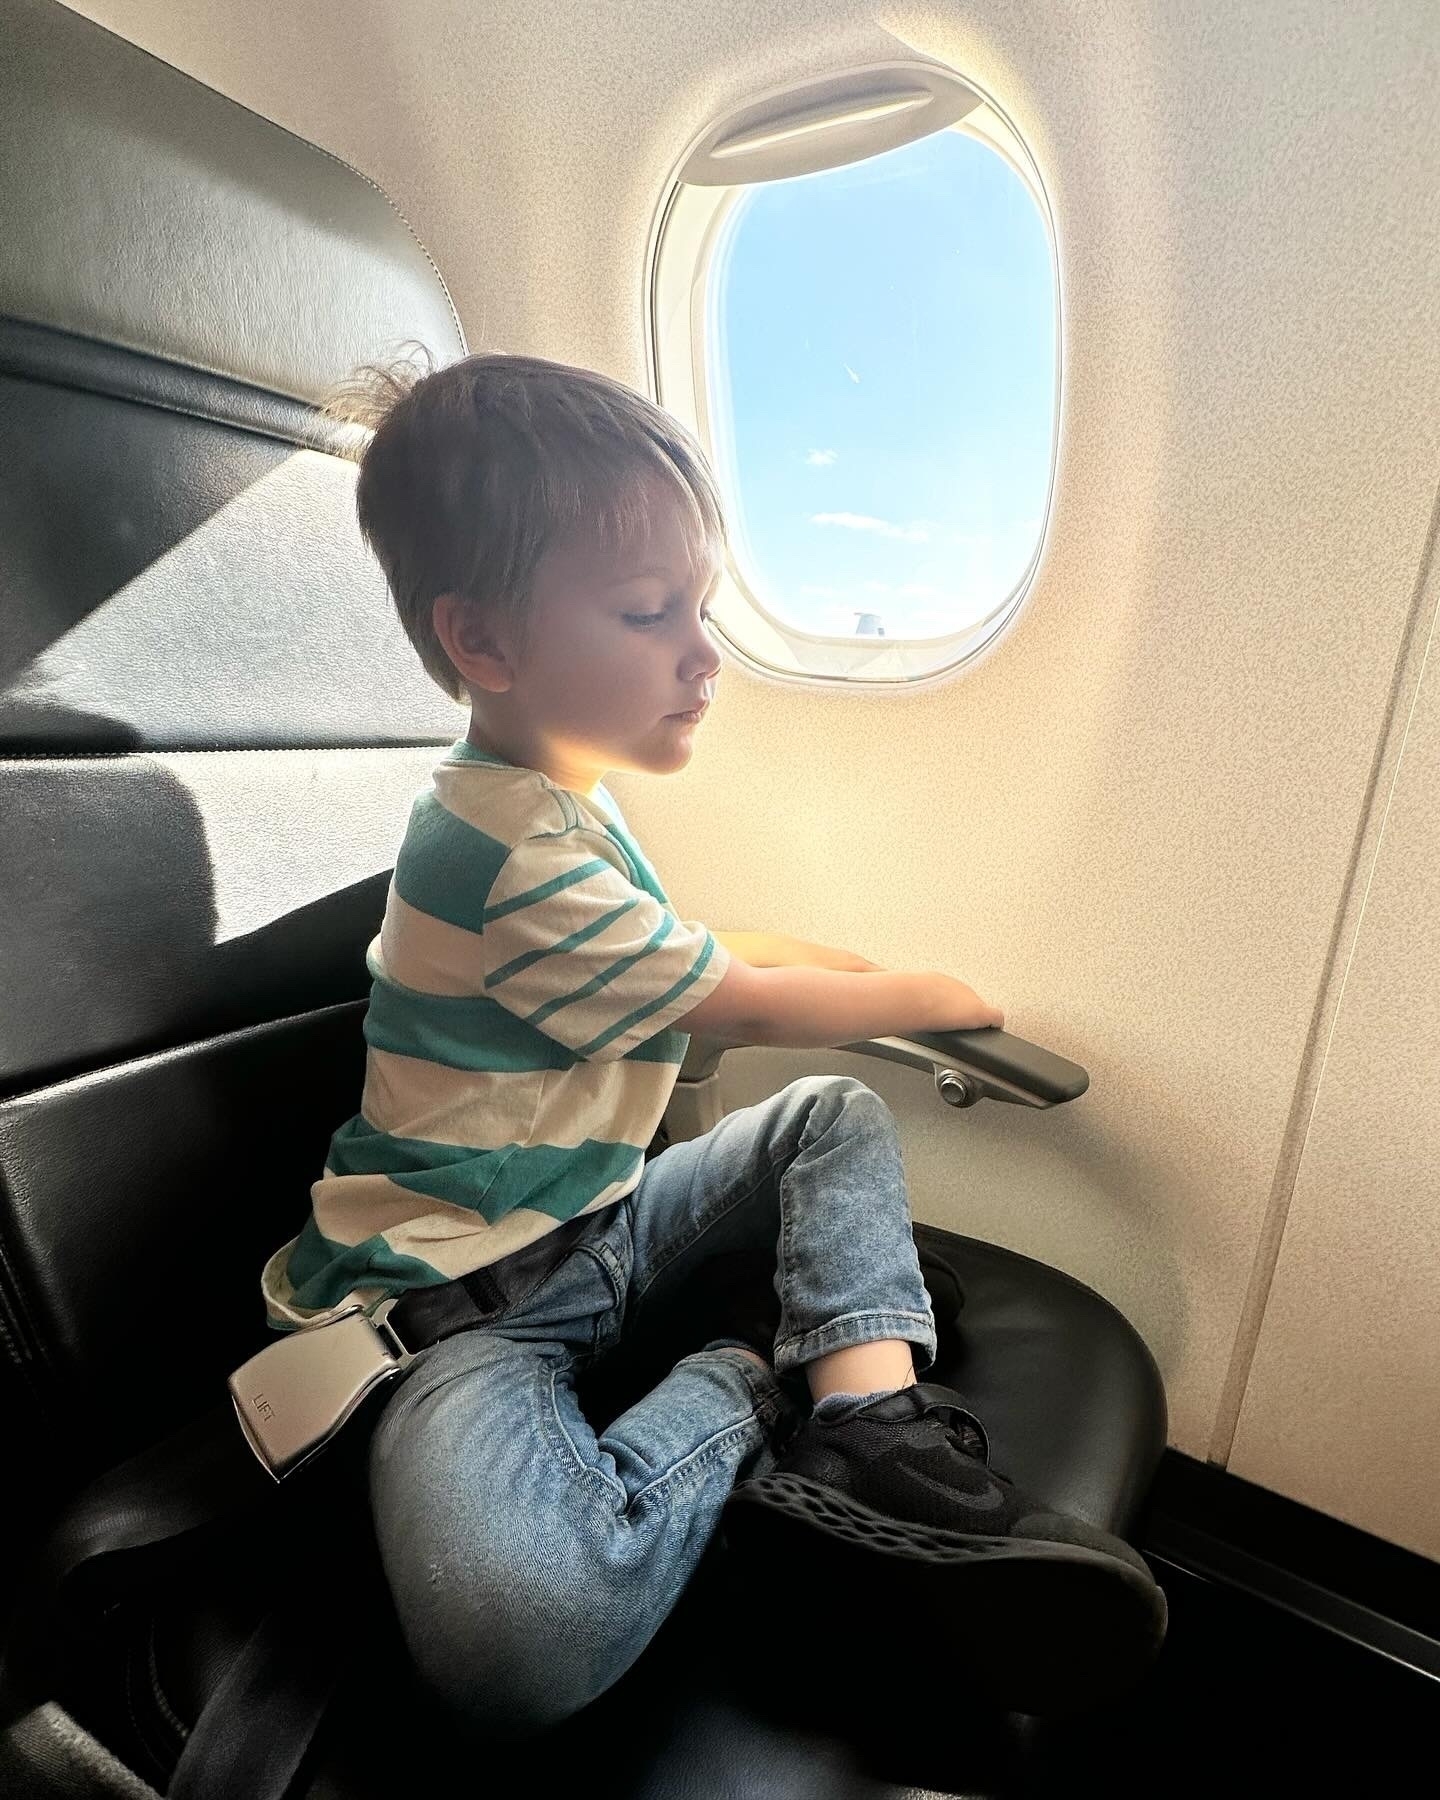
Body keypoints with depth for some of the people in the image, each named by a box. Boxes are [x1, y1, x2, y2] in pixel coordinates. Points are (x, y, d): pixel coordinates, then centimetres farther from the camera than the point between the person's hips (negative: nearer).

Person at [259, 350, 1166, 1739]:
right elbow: (741, 1007, -17)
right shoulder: (518, 856, -25)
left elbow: (696, 945, 20)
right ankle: (740, 1386, -7)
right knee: (526, 1643, -34)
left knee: (837, 1113, 3)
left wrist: (866, 965, 11)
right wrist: (933, 997, 1)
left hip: (589, 1227, 9)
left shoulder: (560, 809, 8)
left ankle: (867, 1427, -11)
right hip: (459, 1296, -8)